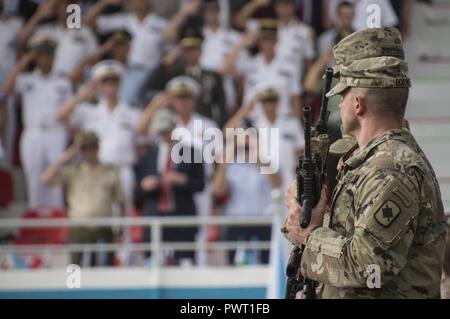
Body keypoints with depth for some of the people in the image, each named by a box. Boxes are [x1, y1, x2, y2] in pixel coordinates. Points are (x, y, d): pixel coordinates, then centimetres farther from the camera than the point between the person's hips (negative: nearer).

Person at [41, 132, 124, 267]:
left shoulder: (110, 172, 12)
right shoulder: (71, 172, 8)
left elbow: (120, 200, 15)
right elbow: (46, 179, -6)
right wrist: (67, 156, -5)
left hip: (104, 231, 1)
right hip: (80, 231, -1)